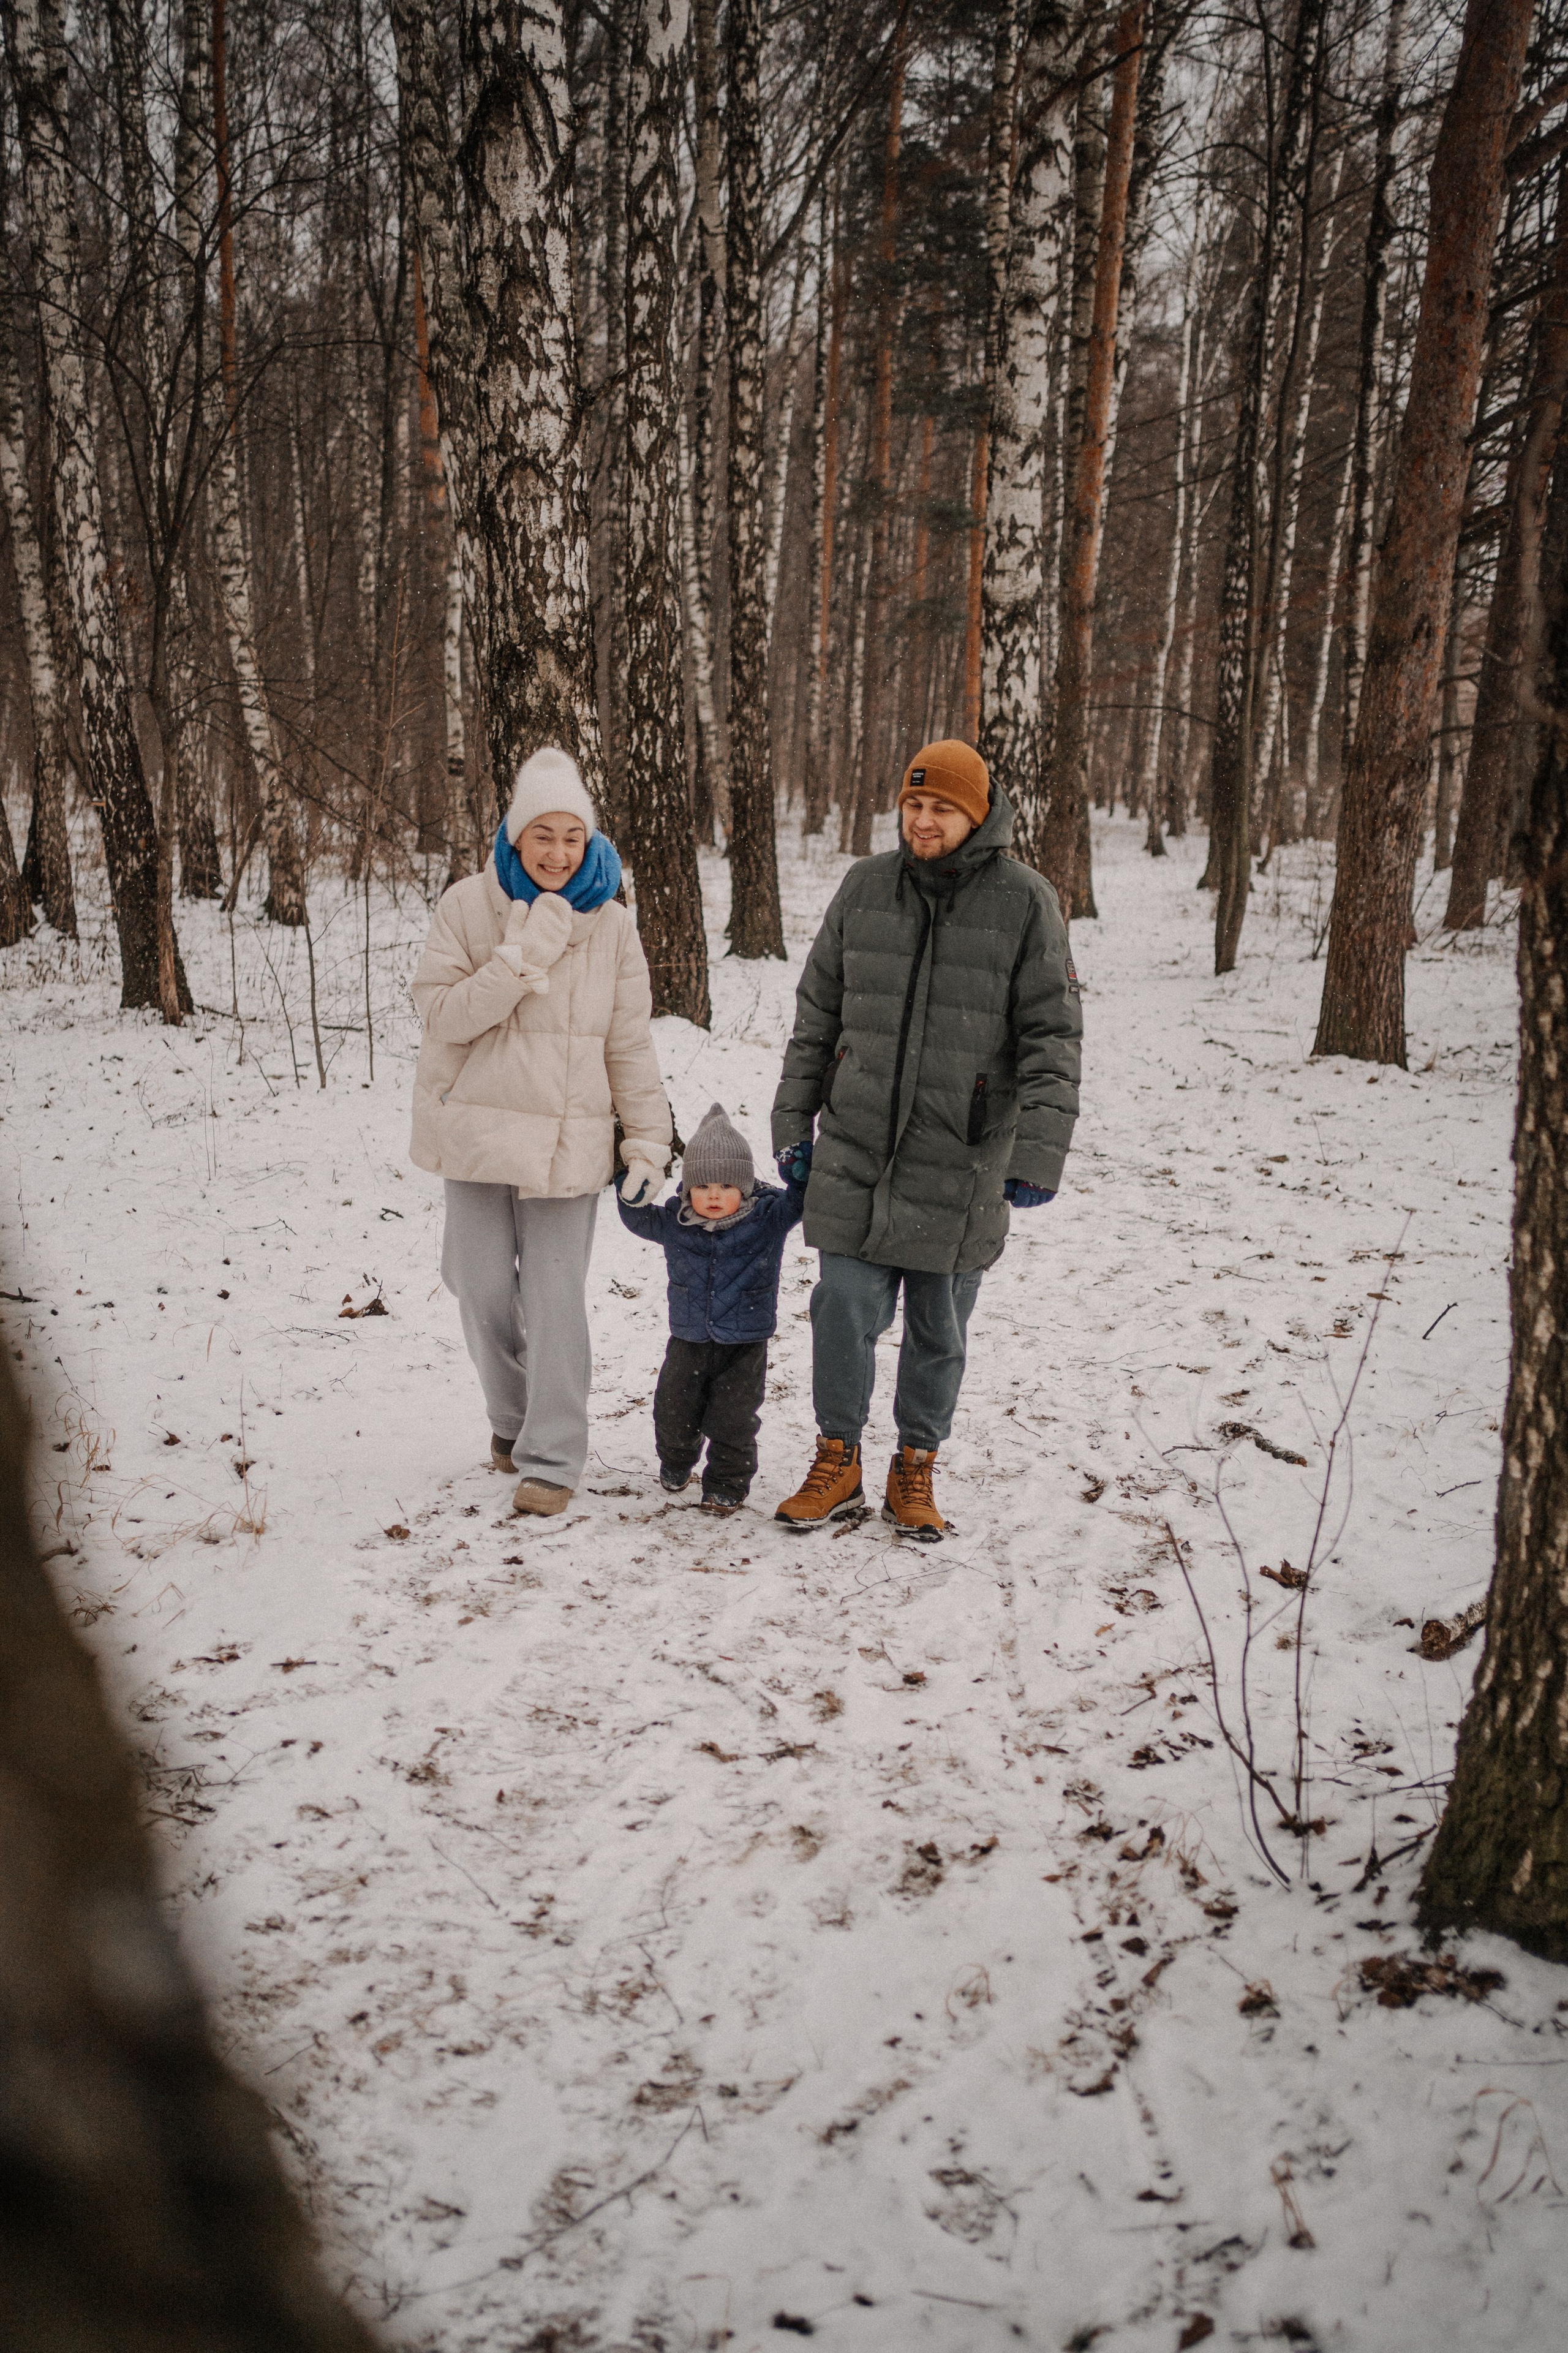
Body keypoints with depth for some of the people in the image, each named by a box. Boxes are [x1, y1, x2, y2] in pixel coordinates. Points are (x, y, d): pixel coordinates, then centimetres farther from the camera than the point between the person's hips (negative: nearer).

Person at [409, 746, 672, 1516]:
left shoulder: (608, 924, 2)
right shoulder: (468, 906, -3)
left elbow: (630, 1042, 6)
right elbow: (442, 1013, -12)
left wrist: (648, 1137, 3)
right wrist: (522, 957, -21)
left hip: (568, 1141, 0)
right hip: (479, 1132, 1)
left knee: (556, 1299, -4)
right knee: (484, 1291, 6)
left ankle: (552, 1457, 7)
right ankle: (512, 1415, 33)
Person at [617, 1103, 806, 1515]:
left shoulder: (768, 1217, -10)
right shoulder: (673, 1222, -4)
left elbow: (797, 1201, -13)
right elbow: (639, 1217, 5)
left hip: (744, 1346, -3)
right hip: (688, 1342, 3)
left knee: (732, 1421, -2)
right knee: (673, 1414, 13)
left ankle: (727, 1485, 19)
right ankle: (675, 1464, 43)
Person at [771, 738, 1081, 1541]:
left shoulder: (1025, 903, -3)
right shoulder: (864, 888, 6)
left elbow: (1052, 1039, -4)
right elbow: (817, 1016, 14)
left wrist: (1039, 1153, -11)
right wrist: (793, 1121, 12)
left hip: (960, 1168, -2)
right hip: (854, 1154, 2)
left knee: (937, 1328, 9)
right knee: (844, 1310, 1)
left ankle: (915, 1469, 28)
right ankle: (837, 1461, 21)